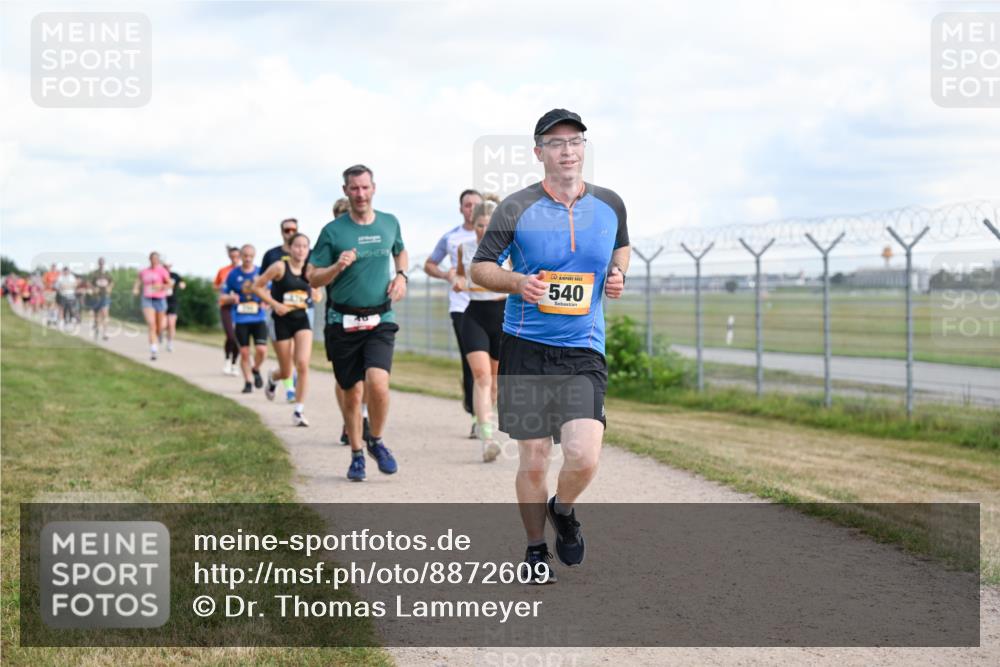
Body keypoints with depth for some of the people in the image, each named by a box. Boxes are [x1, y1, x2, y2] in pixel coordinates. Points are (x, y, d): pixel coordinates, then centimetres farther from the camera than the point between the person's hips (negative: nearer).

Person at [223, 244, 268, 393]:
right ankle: (248, 382, 15)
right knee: (244, 352, 1)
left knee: (261, 350, -12)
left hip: (258, 318, 0)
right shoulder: (233, 274, 2)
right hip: (241, 319, 0)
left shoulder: (261, 273, 2)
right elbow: (224, 296, 8)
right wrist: (231, 298, -14)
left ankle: (256, 370, 18)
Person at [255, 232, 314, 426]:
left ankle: (299, 411, -8)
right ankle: (273, 378, 45)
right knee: (286, 372, 6)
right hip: (282, 321, -2)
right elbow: (257, 287, -5)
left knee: (303, 364, -16)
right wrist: (275, 304, -13)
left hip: (301, 319, 2)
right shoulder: (280, 267, -9)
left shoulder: (309, 270, 1)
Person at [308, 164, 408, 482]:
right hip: (343, 322, -1)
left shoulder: (390, 223, 7)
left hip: (380, 320, 1)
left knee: (378, 383, -19)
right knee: (352, 393, 5)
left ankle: (377, 442, 7)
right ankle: (356, 454, 25)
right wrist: (337, 267, -19)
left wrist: (401, 275, 9)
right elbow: (313, 278, 0)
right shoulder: (333, 231, -3)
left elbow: (400, 252, 28)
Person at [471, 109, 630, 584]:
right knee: (533, 460, 3)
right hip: (525, 349, -1)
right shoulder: (516, 209, -4)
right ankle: (536, 549, 25)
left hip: (584, 352, 1)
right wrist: (518, 283, -16)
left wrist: (617, 274, 4)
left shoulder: (610, 205, 5)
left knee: (584, 457, -13)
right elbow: (480, 267, 4)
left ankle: (563, 511, 21)